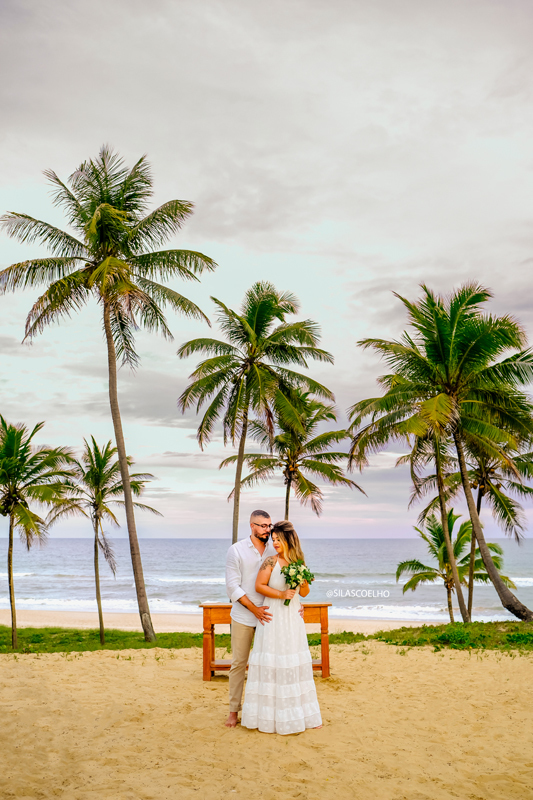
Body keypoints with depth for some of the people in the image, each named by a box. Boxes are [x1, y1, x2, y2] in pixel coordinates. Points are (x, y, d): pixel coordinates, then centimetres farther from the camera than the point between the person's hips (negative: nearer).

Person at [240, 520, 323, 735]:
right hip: (274, 617, -5)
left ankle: (300, 713, 21)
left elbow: (304, 593, 11)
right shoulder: (271, 561, -7)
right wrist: (281, 594, -18)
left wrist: (304, 580, -9)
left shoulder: (298, 561, 7)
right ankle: (270, 716, 9)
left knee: (296, 663, 10)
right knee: (272, 662, -2)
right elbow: (259, 586, -10)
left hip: (294, 618, 5)